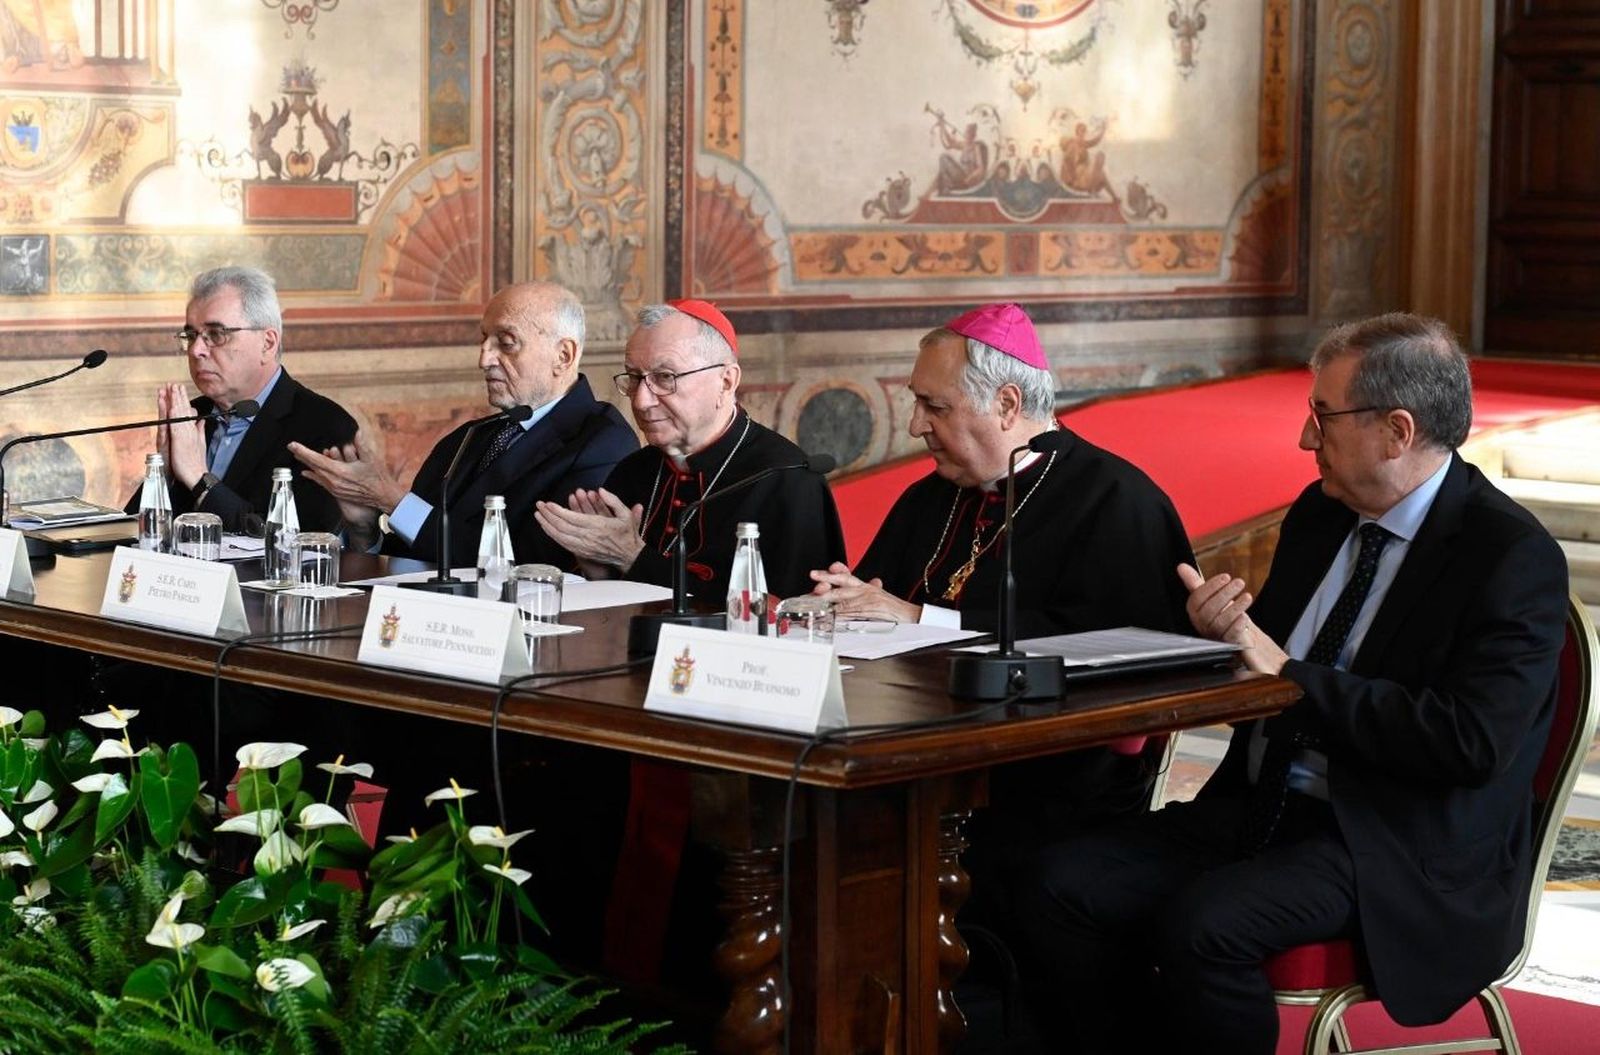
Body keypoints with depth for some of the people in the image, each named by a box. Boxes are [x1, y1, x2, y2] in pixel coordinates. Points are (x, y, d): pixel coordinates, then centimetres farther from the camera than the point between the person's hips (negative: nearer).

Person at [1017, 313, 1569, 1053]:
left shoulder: (1513, 557, -11)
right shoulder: (1319, 514, 11)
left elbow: (1469, 742, -23)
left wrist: (1290, 675, -18)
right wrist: (1220, 632, -5)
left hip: (1400, 852, -7)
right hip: (1261, 810, 7)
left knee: (1200, 928, -31)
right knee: (1065, 885, -14)